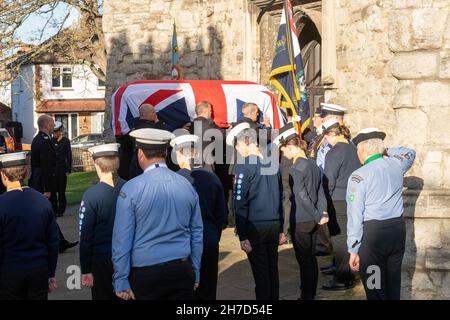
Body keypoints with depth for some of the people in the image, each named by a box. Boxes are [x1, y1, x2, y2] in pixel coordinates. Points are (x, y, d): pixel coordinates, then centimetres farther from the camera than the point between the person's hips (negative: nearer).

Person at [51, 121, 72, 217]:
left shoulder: (65, 141, -1)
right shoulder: (51, 141, 7)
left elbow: (69, 156, -1)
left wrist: (68, 170, -6)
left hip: (61, 170, -3)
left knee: (61, 191, 3)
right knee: (52, 191, 4)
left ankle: (61, 210, 11)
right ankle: (54, 210, 13)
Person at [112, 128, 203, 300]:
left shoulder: (131, 189, -10)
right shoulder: (187, 185, 2)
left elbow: (122, 240, -9)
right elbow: (197, 234, 9)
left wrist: (121, 281, -2)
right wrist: (195, 273, 18)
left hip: (145, 273, -3)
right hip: (182, 270, 3)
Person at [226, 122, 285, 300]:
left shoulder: (244, 166, -10)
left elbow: (240, 203, -12)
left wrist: (243, 237, -10)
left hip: (255, 227, -6)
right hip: (274, 225, 6)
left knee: (260, 272, 0)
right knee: (272, 269, 12)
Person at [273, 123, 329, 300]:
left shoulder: (295, 169, -18)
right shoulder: (313, 165, 6)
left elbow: (302, 197, -20)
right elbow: (320, 192, 5)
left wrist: (318, 216, -12)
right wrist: (323, 213, 1)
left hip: (300, 222, -8)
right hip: (313, 221, 8)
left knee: (304, 260, 1)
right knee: (311, 258, 16)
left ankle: (306, 295, 10)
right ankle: (311, 294, 25)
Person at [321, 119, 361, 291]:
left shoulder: (334, 152, -15)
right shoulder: (353, 148, 6)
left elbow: (329, 181, -13)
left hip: (338, 201, -7)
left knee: (339, 239, 0)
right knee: (349, 237, 15)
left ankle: (342, 280, 5)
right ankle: (348, 275, 24)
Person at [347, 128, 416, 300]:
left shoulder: (359, 176, -12)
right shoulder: (396, 164, 3)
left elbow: (355, 216, -14)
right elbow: (410, 153, 29)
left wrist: (354, 250, -11)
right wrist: (387, 150, 24)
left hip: (372, 233, -6)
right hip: (398, 229, 6)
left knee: (374, 287, 3)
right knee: (393, 282, 16)